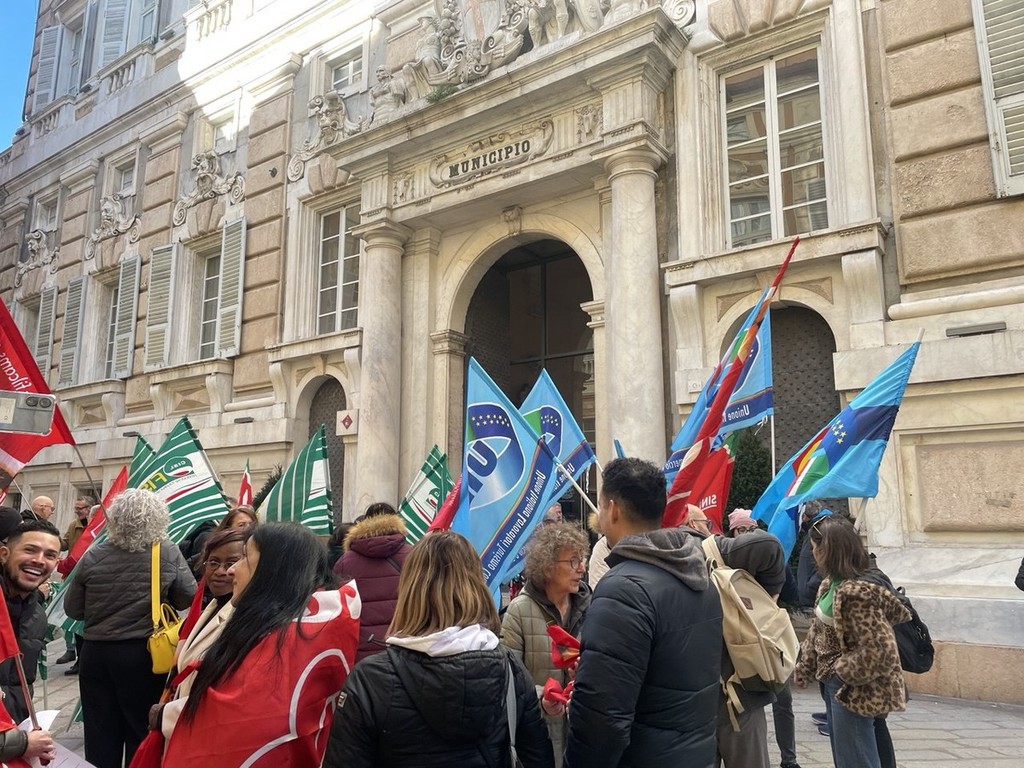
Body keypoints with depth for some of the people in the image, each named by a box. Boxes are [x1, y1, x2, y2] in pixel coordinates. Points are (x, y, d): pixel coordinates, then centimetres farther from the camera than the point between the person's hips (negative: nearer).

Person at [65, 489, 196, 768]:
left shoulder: (93, 556, -8)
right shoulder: (169, 554, -12)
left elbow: (72, 609, 1)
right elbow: (189, 599, -4)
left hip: (96, 654, 2)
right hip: (145, 654, -1)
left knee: (100, 734, 14)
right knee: (143, 732, 13)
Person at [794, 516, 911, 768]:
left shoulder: (857, 592, -27)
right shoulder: (831, 583, 4)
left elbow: (878, 650, -28)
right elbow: (818, 630, 13)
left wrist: (842, 671, -16)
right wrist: (805, 667, 11)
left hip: (854, 689, -10)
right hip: (835, 684, 10)